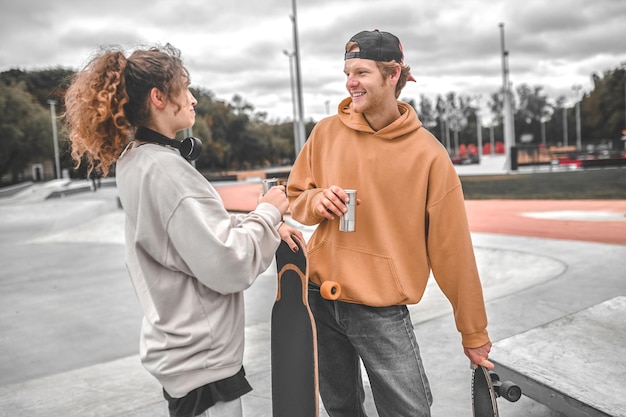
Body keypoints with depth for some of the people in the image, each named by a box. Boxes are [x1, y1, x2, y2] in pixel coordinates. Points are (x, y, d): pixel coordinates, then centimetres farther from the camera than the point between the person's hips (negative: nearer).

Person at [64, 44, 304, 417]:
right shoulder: (164, 169, -24)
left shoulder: (137, 160, 5)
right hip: (201, 362, -9)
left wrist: (263, 227, 3)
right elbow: (229, 265, -25)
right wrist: (267, 213, -11)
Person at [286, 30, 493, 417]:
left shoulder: (428, 154, -9)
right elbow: (295, 195, 11)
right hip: (320, 299, 3)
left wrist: (474, 333, -2)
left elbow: (451, 249, -7)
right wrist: (316, 201, -13)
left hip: (383, 311, -3)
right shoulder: (327, 132, -1)